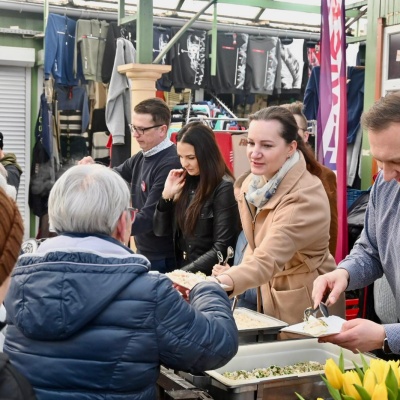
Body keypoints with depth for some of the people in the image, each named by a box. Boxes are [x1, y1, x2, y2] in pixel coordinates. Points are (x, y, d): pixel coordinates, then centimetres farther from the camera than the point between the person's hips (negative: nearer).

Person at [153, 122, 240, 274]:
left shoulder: (224, 188, -11)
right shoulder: (185, 182, 5)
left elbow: (222, 249, -14)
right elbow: (161, 231, 11)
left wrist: (183, 273, -17)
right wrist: (167, 195, -2)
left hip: (209, 276, -5)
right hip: (181, 272, 6)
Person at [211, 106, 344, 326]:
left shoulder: (306, 196, -29)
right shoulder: (254, 182, -6)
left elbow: (268, 259, -42)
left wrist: (224, 283, -59)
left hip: (306, 304, -7)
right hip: (269, 295, 7)